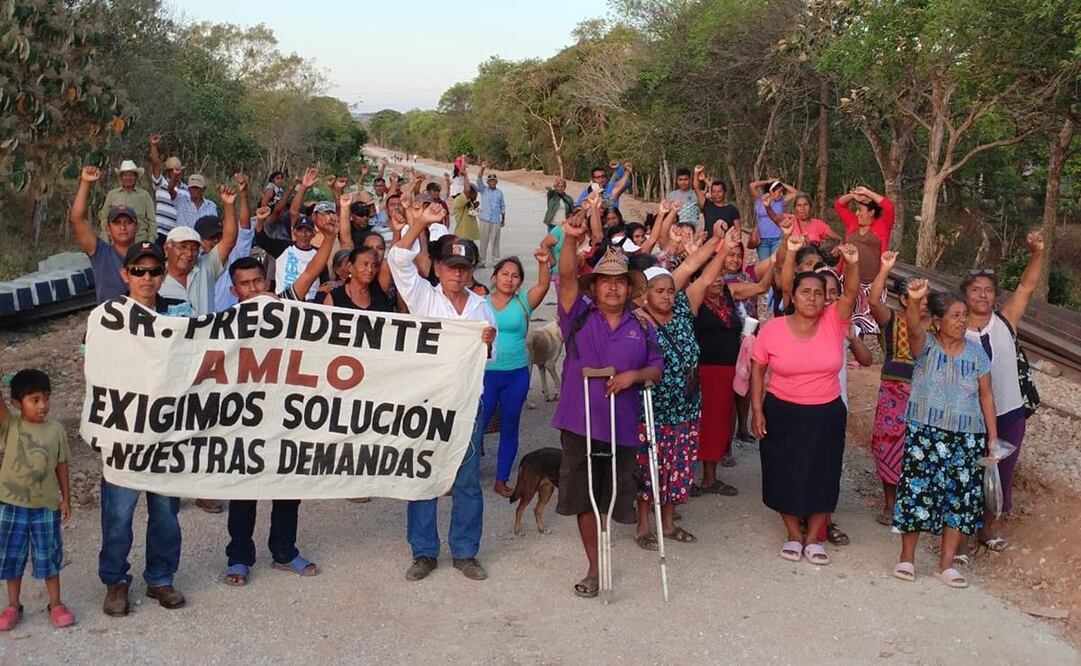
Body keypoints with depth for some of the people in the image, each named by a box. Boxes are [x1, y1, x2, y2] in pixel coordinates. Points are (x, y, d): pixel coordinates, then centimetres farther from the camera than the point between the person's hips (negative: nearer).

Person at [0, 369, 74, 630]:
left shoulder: (56, 430, -5)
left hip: (46, 506, 0)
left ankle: (56, 604, 25)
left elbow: (61, 467, 2)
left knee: (48, 558, 11)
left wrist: (66, 499, 3)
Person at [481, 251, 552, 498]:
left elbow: (543, 285, -15)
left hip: (517, 375, 2)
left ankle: (501, 480, 22)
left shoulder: (523, 302, 1)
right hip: (485, 373, -1)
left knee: (509, 427, 11)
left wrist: (543, 263, -32)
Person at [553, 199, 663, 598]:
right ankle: (594, 568, 21)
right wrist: (571, 239, -34)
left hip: (622, 426, 2)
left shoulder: (641, 328, 7)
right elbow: (566, 277, -16)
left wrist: (636, 375, -12)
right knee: (583, 498, 6)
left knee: (614, 497, 9)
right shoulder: (579, 315, 0)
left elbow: (658, 368, 11)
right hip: (579, 423, -1)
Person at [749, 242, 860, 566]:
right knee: (785, 474, 7)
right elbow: (757, 369, -1)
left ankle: (813, 538, 23)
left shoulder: (833, 323, -8)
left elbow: (850, 293, -23)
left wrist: (852, 264, -42)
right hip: (782, 413, -1)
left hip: (826, 414, 1)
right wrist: (757, 409, -5)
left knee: (822, 475, 7)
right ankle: (794, 535, 26)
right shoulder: (772, 329, -10)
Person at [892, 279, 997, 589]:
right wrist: (914, 301, -49)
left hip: (967, 437, 3)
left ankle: (946, 564, 16)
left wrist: (992, 435, 5)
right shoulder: (925, 345, -4)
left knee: (960, 496, 4)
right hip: (925, 432, -3)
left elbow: (986, 395, 9)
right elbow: (913, 326, -28)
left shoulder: (976, 352, 6)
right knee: (918, 490, -4)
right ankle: (907, 557, 12)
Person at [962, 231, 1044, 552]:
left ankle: (987, 527, 36)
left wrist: (1036, 253, -22)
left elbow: (1027, 286, -8)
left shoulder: (1005, 322, -3)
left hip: (1009, 415, 3)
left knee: (1000, 474, 17)